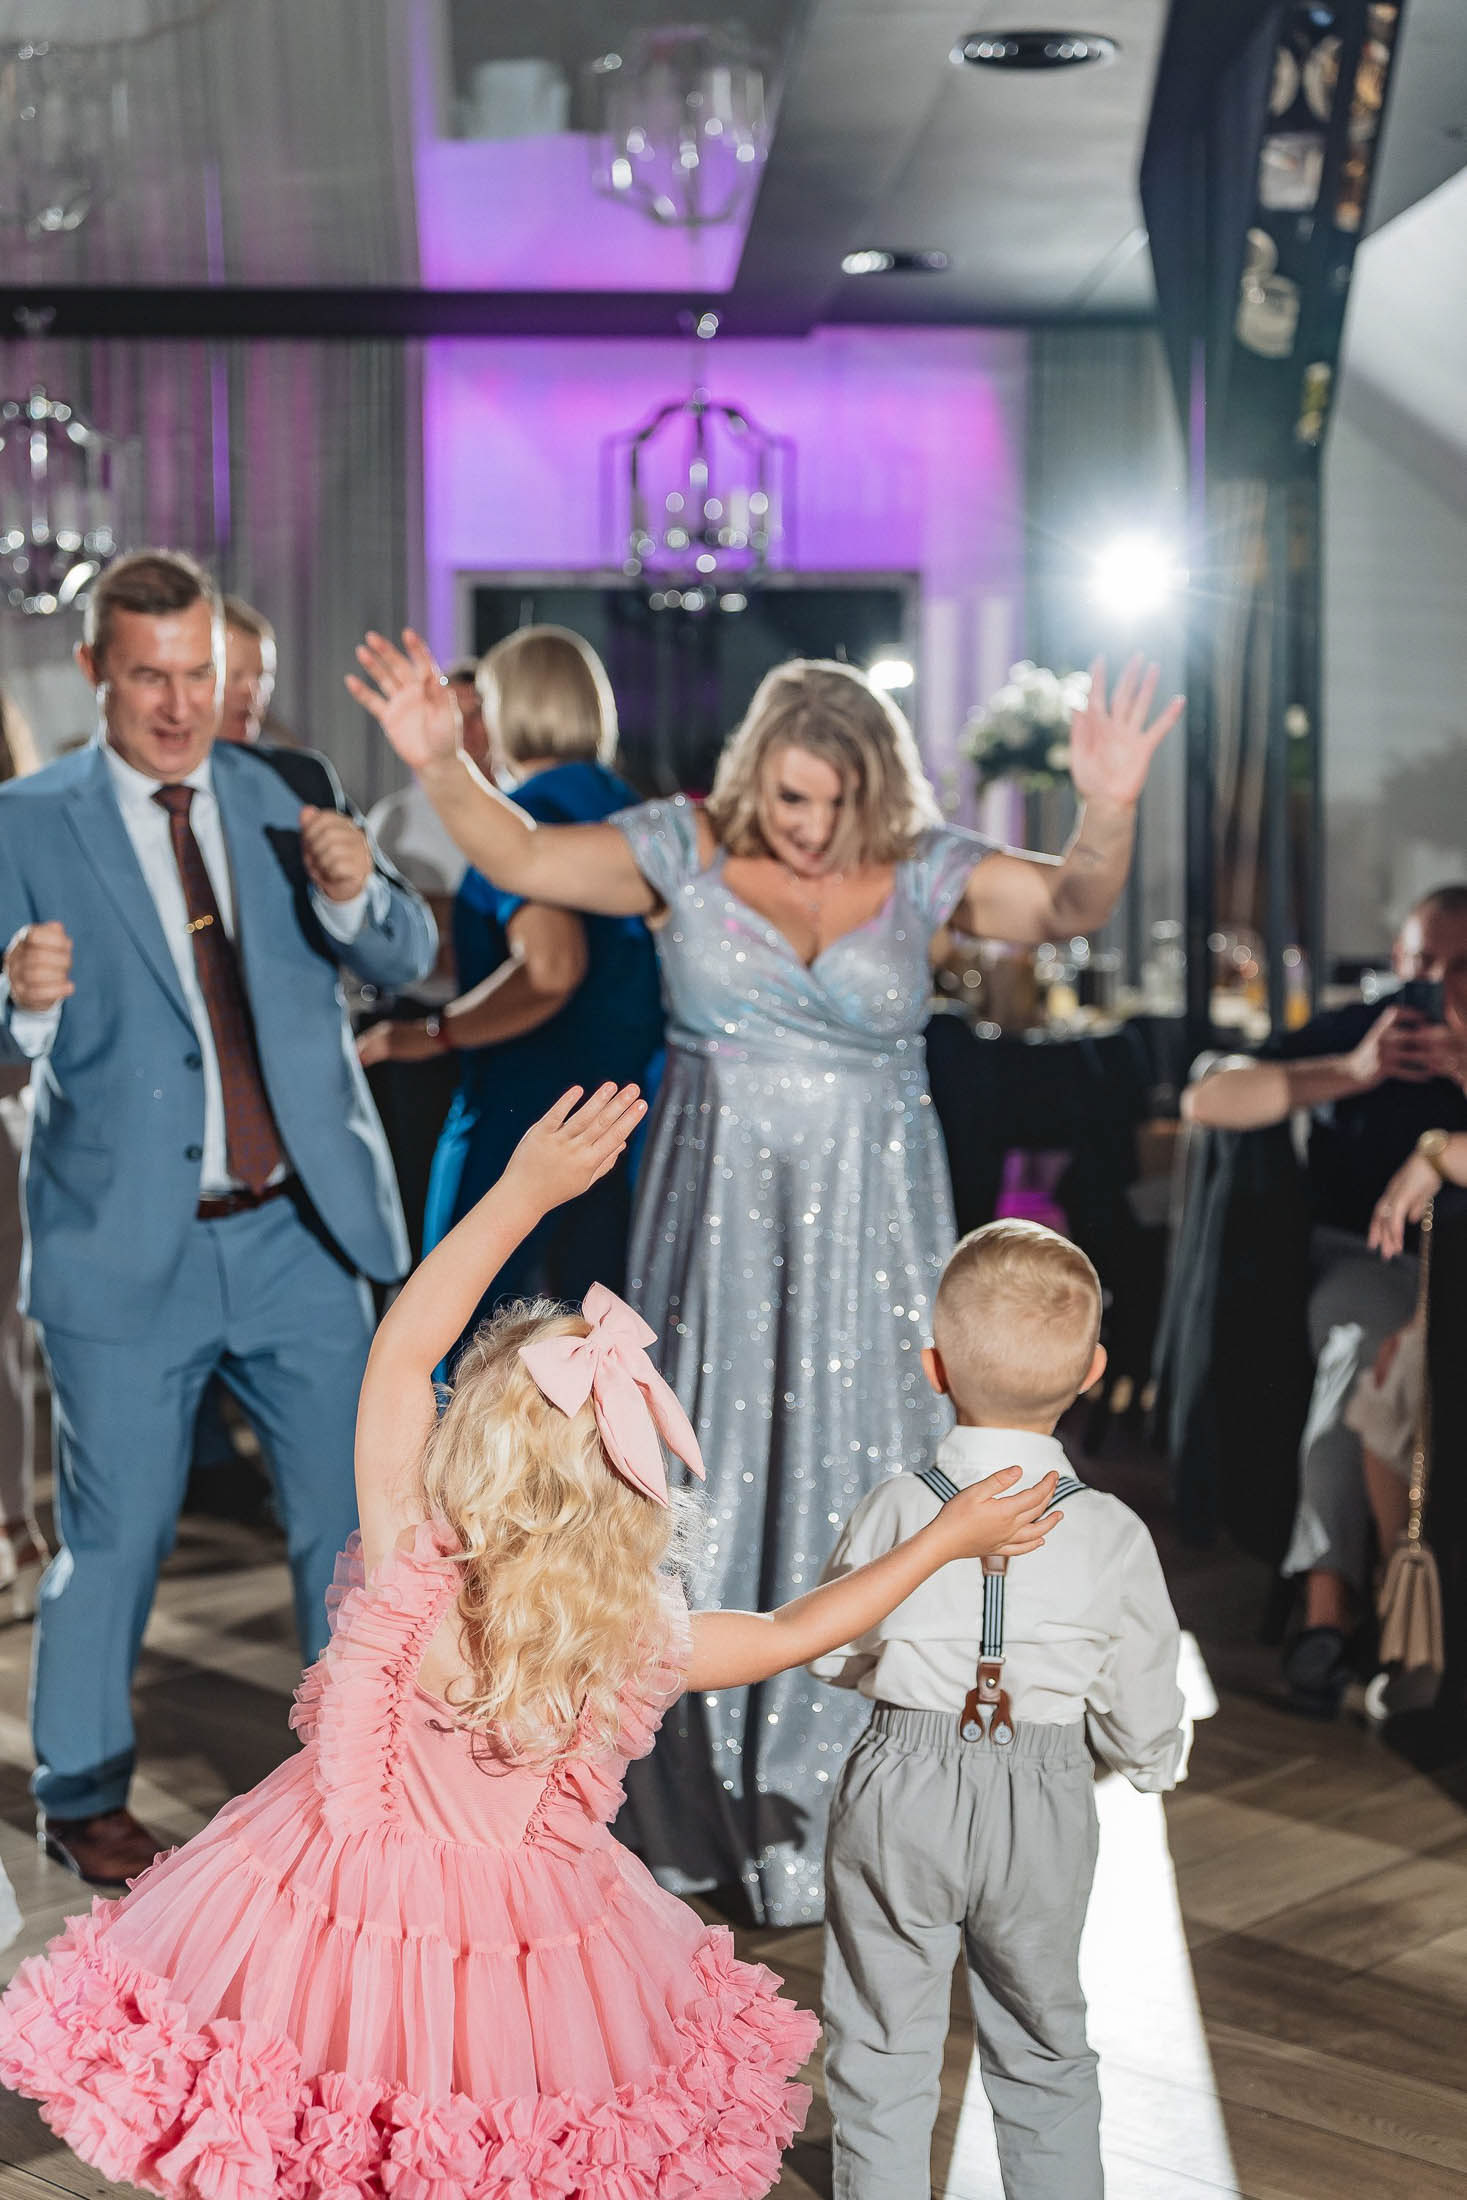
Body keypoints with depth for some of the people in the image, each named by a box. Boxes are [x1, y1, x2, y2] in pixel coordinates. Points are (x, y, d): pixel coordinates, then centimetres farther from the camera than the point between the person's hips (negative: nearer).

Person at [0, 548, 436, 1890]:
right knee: (115, 1536, 7)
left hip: (299, 1234, 3)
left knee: (352, 1516, 8)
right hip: (128, 1246, -2)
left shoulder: (289, 793, 6)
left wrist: (351, 891, -21)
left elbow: (405, 962, 0)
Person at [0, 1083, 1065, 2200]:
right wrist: (947, 1538, 9)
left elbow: (403, 1346, -20)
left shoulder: (413, 1582, -26)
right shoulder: (644, 1645, -18)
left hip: (340, 1909, -2)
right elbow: (792, 1633, 1)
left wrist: (525, 1192, -20)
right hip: (520, 1931, 2)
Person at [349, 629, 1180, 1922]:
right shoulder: (686, 854, 0)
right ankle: (702, 1808, 22)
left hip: (869, 1226, 0)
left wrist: (1109, 812, -30)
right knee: (707, 1490, 6)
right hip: (719, 1219, 0)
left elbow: (1071, 907, -11)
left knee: (858, 1490, 1)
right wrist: (440, 765, -14)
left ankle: (836, 1817, 14)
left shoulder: (924, 873, 0)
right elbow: (524, 858, 1)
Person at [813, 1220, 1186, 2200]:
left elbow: (832, 1651, 4)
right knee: (1044, 2054, 21)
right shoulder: (1113, 1534, -11)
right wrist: (1158, 1757, 21)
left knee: (883, 2055, 13)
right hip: (1046, 1805, 1)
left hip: (902, 1790, -1)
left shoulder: (895, 1513, -13)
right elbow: (1144, 1723, -2)